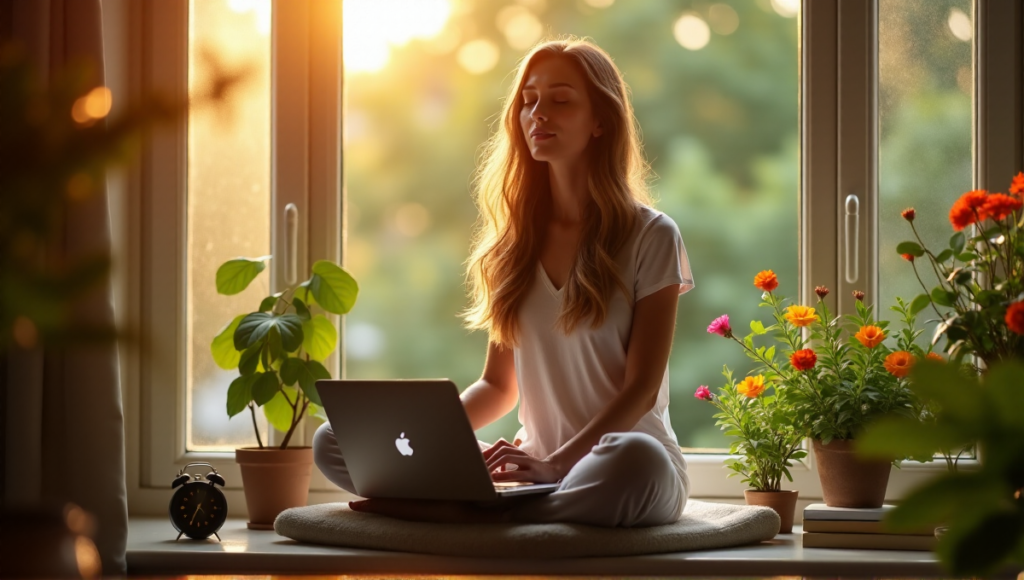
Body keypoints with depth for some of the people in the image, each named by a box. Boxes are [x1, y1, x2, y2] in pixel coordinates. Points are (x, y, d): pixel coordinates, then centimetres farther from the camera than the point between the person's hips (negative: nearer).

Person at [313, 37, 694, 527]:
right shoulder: (516, 239, 14)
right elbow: (499, 385, 14)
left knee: (635, 459, -43)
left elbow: (641, 388, -8)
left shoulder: (651, 237, -1)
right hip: (536, 465, 4)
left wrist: (556, 462, -23)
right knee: (333, 441, -12)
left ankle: (462, 514, -33)